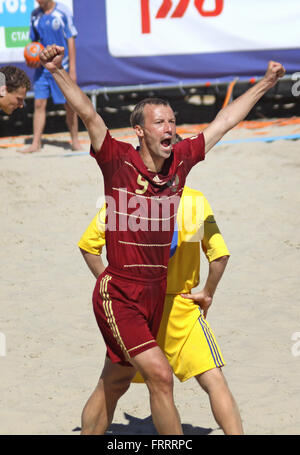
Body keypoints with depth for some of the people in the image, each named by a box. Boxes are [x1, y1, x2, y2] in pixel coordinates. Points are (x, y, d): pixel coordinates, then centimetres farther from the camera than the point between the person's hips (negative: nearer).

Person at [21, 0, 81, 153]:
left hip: (61, 66, -4)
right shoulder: (35, 14, 6)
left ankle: (75, 140, 15)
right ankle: (36, 143, 1)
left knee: (69, 104, 3)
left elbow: (71, 40, -7)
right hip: (41, 67, 4)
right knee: (39, 104, -1)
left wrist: (72, 70, -11)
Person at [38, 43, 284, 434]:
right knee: (160, 375, -15)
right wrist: (58, 72, -33)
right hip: (119, 295, -6)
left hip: (157, 293, 6)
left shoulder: (180, 161, 4)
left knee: (113, 384, 16)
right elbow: (87, 113, -20)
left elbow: (224, 121, 14)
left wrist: (265, 84, 21)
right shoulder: (118, 160, -10)